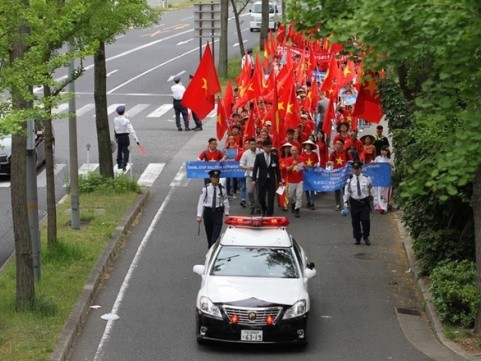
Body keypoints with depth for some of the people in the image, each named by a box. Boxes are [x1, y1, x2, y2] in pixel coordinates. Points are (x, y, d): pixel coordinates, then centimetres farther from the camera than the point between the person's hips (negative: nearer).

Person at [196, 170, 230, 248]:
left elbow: (226, 201, 8)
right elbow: (201, 202, -6)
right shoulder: (206, 189, -7)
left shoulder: (221, 189, -3)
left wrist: (226, 213, 12)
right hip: (208, 211, 1)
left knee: (216, 233, -12)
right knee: (209, 234, 11)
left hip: (218, 212, -1)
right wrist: (199, 215, -10)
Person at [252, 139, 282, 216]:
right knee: (260, 198, 2)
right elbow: (255, 168, -1)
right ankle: (264, 211, 29)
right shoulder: (259, 156, 0)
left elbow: (277, 169, 6)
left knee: (271, 198, -2)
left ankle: (269, 214, 3)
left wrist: (279, 180, 3)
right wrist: (254, 180, -8)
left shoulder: (274, 157, 3)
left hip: (271, 180, 0)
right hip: (262, 180, 0)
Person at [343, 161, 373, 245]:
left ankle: (366, 237, 12)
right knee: (355, 221, 5)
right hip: (354, 203, 1)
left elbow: (371, 189, 10)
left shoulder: (366, 179, 1)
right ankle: (357, 238, 18)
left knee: (365, 221, -6)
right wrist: (346, 203, -1)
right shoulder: (350, 180, 1)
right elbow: (346, 192, 4)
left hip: (365, 203, -1)